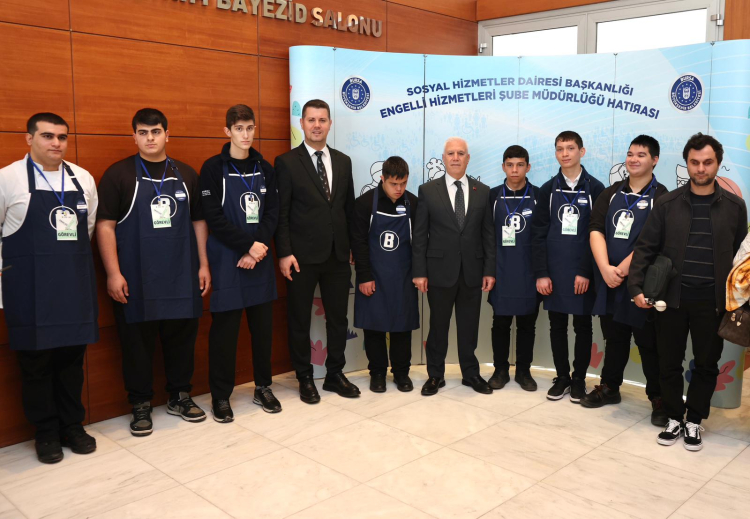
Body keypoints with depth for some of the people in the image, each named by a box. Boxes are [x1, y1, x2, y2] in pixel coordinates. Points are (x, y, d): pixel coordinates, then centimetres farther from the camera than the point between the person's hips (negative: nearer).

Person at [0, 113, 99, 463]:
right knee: (36, 361, 6)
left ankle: (73, 425, 25)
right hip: (30, 289, -3)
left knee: (72, 358, 11)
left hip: (76, 285, 3)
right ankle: (46, 433, 20)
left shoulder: (83, 179, 7)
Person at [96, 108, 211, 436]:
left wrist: (204, 265, 6)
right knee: (137, 341, 6)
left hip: (182, 276, 3)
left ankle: (180, 397, 27)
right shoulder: (119, 174, -1)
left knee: (182, 336, 10)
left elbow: (198, 222, 12)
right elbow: (105, 225, -5)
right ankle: (141, 406, 20)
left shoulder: (186, 175, 10)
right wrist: (113, 273, -11)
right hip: (136, 279, -3)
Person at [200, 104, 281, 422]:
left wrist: (257, 249, -10)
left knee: (263, 324, 9)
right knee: (224, 327, 1)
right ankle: (221, 395, 14)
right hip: (226, 259, -4)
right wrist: (248, 244, -14)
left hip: (260, 258, 4)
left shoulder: (264, 169, 10)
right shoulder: (214, 168, -3)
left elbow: (272, 214, 4)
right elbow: (213, 217, -9)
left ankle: (263, 387, 24)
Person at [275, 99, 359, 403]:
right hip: (302, 256, -4)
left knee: (338, 318, 11)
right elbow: (281, 213, -7)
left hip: (338, 255, 4)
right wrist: (284, 253, -13)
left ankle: (335, 374, 27)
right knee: (299, 320, 7)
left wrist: (351, 245, 11)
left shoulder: (343, 161, 9)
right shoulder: (287, 162, -4)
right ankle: (305, 379, 23)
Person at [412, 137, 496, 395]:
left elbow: (489, 235, 5)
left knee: (469, 326, 11)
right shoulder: (427, 190, 0)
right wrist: (419, 272, -6)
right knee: (438, 326, 9)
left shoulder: (483, 191, 5)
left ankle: (471, 374, 25)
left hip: (472, 271, 2)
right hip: (440, 270, -1)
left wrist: (490, 270, -1)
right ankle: (435, 375, 23)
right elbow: (419, 235, -2)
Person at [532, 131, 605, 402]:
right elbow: (538, 234, 3)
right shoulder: (547, 190, 5)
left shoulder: (595, 189, -1)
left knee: (583, 326, 7)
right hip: (554, 271, 2)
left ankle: (579, 378, 20)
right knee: (557, 325, 9)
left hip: (582, 272, -2)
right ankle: (562, 377, 22)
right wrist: (541, 274, -4)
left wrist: (586, 272, -10)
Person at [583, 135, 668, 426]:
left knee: (648, 343, 2)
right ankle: (610, 387, 30)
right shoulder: (611, 194, 10)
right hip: (609, 280, 4)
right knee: (614, 338, 16)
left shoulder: (661, 198, -4)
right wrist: (605, 269, -13)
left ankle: (658, 399, 15)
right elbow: (596, 230, 0)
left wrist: (623, 269, -16)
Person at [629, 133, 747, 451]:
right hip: (671, 298, 0)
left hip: (713, 302, 1)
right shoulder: (667, 204, 1)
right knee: (669, 363, 7)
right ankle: (674, 419, 25)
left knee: (707, 364, 9)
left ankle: (694, 422, 26)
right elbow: (645, 249, 0)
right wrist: (636, 287, -9)